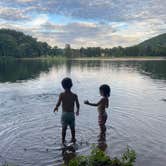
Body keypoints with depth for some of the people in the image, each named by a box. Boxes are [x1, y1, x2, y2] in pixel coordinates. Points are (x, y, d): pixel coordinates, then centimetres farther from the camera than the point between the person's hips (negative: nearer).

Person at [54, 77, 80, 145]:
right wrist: (77, 111, 17)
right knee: (72, 128, 20)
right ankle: (73, 139, 36)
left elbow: (58, 104, -21)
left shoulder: (61, 95, -12)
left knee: (64, 128, 16)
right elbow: (78, 105, -5)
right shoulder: (74, 95, -9)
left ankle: (63, 141, 27)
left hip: (64, 114, -1)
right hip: (72, 114, 1)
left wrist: (56, 108, 3)